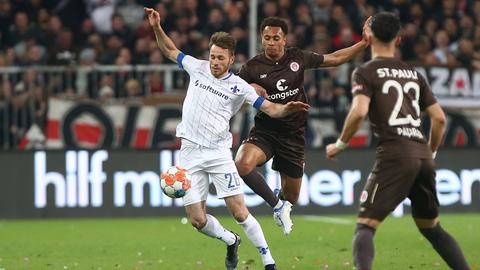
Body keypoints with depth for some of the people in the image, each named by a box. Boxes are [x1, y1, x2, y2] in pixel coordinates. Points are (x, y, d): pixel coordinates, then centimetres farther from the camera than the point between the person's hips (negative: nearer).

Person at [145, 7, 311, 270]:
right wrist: (157, 28, 9)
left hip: (219, 153, -3)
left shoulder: (239, 86, -2)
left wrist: (288, 108, -25)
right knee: (197, 220, -2)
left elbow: (270, 108, -5)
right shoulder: (198, 68, 6)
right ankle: (230, 241, 28)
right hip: (190, 153, 3)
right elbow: (170, 50, 21)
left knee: (239, 212, -12)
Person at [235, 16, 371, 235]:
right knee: (242, 165, -34)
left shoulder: (298, 58, -1)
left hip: (294, 134, 2)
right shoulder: (252, 67, -7)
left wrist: (364, 43, 5)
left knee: (291, 197, 9)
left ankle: (282, 201, 50)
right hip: (264, 132, -2)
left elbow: (334, 59, 11)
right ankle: (277, 204, -12)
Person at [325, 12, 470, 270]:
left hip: (394, 155, -5)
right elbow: (439, 118, 15)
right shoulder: (414, 74, 18)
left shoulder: (366, 72, 2)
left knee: (365, 226, -6)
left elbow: (359, 111, -15)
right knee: (432, 227, 20)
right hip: (422, 156, 5)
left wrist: (340, 145, -1)